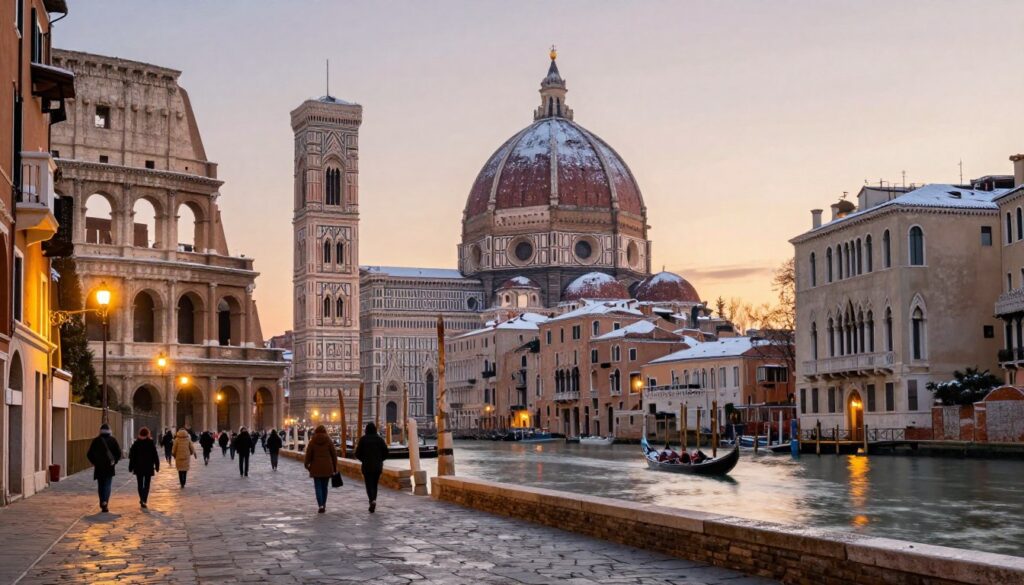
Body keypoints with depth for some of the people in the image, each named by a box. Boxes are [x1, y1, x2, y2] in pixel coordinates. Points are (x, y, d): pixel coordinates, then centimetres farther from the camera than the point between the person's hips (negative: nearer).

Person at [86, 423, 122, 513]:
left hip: (98, 467, 1)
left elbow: (89, 454, -1)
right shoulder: (112, 440, -2)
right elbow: (118, 452, -5)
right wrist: (115, 461, 7)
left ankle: (102, 503, 16)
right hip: (109, 466, -1)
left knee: (100, 485, 13)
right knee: (107, 485, 0)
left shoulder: (96, 440, 1)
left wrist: (94, 462, 9)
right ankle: (105, 502, -20)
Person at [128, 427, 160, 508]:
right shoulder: (151, 443, -5)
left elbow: (132, 456, -1)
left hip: (138, 467, 1)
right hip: (149, 467, -1)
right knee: (147, 484, 2)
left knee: (140, 484, 15)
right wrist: (157, 466, 4)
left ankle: (142, 499, 14)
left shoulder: (136, 443, -2)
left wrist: (131, 467, 5)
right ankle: (144, 500, -11)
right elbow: (155, 455, -3)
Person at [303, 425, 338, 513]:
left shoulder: (312, 441, 0)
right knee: (324, 486, 13)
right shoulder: (329, 441, 1)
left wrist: (307, 464, 14)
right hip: (327, 468, 1)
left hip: (316, 467, -1)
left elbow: (308, 454, 1)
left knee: (318, 487, 0)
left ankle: (320, 505, -14)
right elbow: (334, 454, 2)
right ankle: (324, 504, 17)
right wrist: (335, 467, 10)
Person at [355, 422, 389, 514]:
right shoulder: (379, 439, 0)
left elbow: (358, 454, -5)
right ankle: (373, 501, 15)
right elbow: (385, 452, -3)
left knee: (369, 485, -2)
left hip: (367, 466, -2)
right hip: (377, 466, 2)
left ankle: (372, 500, -23)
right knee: (375, 484, 15)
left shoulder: (363, 439, -5)